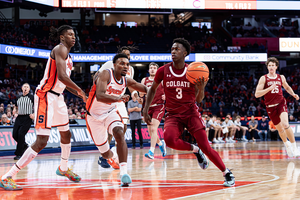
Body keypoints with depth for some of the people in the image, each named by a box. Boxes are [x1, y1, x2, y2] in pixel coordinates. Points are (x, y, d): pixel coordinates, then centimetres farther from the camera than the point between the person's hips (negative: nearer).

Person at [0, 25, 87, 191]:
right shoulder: (60, 49, -13)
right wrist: (79, 90, -14)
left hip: (57, 97, 10)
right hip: (46, 96, -10)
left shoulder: (66, 55, 18)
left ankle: (63, 169, 49)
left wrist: (78, 93, 19)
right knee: (41, 142, -16)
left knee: (66, 134, 25)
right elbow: (62, 76, -25)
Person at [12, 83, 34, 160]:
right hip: (19, 118, 6)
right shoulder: (19, 98, 15)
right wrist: (17, 112, 10)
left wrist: (34, 114, -12)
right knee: (15, 134, -1)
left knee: (21, 134, -17)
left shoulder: (32, 97, 0)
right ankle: (24, 145, 27)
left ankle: (19, 154, -12)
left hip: (27, 118, -6)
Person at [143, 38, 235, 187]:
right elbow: (153, 89, 13)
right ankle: (194, 150, -2)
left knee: (205, 147, -11)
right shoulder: (163, 71, -4)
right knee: (169, 140, -32)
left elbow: (198, 100, 0)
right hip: (173, 114, 1)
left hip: (191, 113, 0)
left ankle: (227, 173, 10)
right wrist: (145, 110, 6)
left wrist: (201, 89, -21)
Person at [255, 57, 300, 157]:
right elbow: (257, 94, -12)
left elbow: (287, 87, 26)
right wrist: (270, 88, -22)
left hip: (281, 103, 0)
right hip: (270, 106, 0)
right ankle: (287, 144, 41)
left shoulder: (281, 77, 5)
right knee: (279, 128, 11)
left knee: (285, 124, -25)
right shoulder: (264, 78, -4)